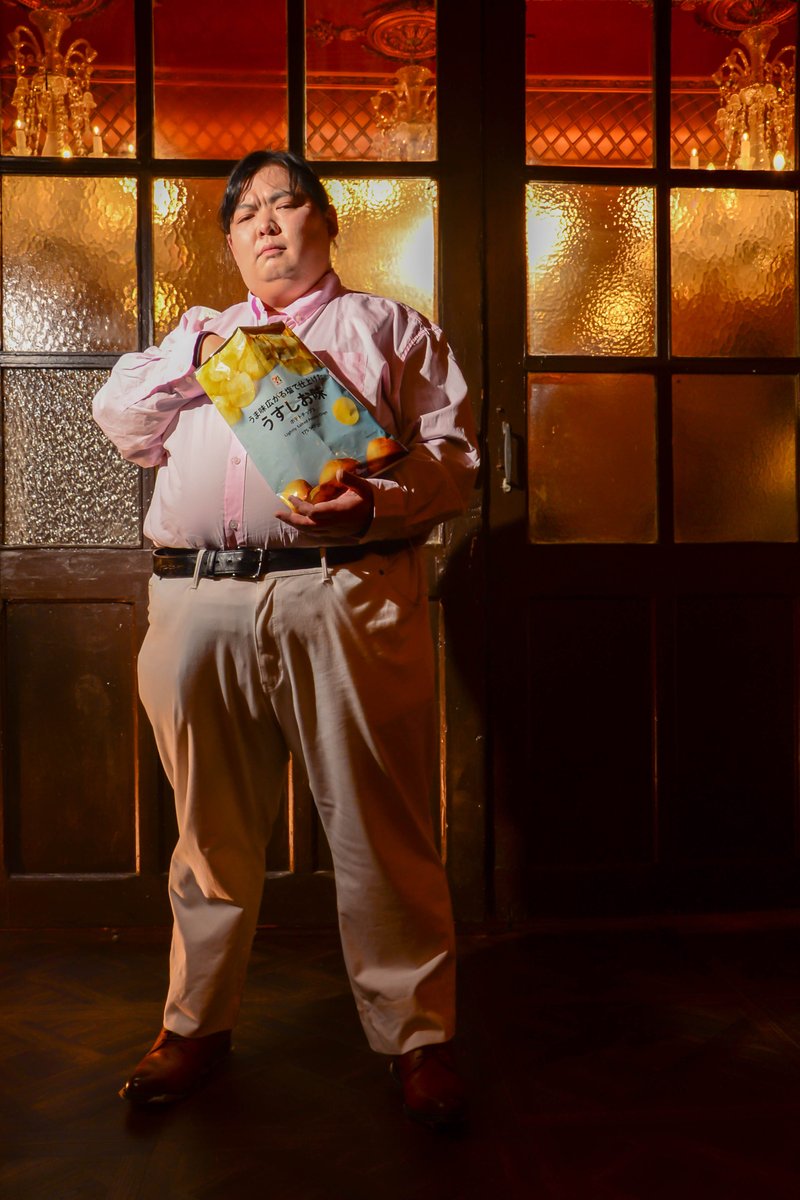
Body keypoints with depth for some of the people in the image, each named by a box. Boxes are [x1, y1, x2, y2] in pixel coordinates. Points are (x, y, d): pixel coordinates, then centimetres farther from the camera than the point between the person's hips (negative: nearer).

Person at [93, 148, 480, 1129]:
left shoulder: (391, 328, 18)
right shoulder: (197, 331, 30)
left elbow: (453, 455, 6)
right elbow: (118, 419, 18)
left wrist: (377, 503, -14)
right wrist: (200, 354, 5)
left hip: (345, 596, -2)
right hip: (199, 602, 3)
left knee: (381, 830, -1)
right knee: (211, 828, 10)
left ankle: (416, 1037, 16)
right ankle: (197, 1023, 27)